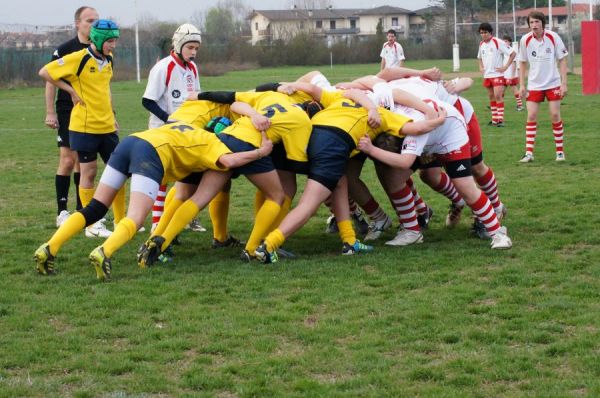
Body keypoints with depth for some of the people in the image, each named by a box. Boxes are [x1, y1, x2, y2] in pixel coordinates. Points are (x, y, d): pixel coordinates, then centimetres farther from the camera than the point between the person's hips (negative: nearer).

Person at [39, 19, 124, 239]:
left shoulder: (108, 59, 8)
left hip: (107, 127, 7)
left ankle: (120, 221, 17)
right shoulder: (78, 59, -14)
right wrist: (71, 90, -10)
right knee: (89, 172, 0)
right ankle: (92, 225, 9)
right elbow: (45, 72, -12)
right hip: (84, 127, -7)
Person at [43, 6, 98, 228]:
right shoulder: (64, 50, -6)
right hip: (68, 114, -4)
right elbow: (50, 80, -2)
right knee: (68, 160, -8)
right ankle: (62, 212, -2)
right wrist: (50, 113, -8)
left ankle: (82, 210, 16)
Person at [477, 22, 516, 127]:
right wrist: (481, 67, 13)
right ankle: (494, 119, 18)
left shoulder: (498, 42, -12)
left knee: (498, 96, -14)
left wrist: (505, 67, -13)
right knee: (491, 96, 11)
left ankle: (500, 119, -14)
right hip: (486, 75, 7)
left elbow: (513, 53, -12)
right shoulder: (481, 44, 9)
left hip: (497, 74, -7)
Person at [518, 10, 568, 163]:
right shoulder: (525, 40, -6)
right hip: (534, 85, 1)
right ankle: (529, 153, -1)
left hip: (553, 84, -1)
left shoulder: (553, 37, -10)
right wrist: (521, 85, 1)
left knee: (555, 116, -3)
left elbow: (562, 60, -4)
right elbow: (522, 63, 6)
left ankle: (560, 150, 9)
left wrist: (564, 84, -9)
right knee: (531, 116, -5)